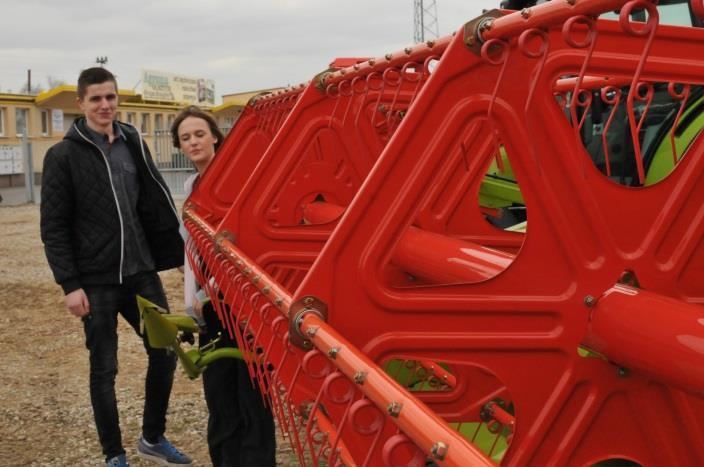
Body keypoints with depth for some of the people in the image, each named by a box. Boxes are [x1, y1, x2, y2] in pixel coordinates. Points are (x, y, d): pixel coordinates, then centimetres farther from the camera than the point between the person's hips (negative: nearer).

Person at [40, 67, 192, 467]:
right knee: (104, 369, 5)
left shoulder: (134, 144, 7)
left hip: (141, 273, 5)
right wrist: (70, 285, -12)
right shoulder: (64, 156, -6)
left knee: (165, 352, 8)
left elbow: (156, 206, 12)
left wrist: (181, 252, 8)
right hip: (96, 282, -4)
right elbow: (54, 228, -7)